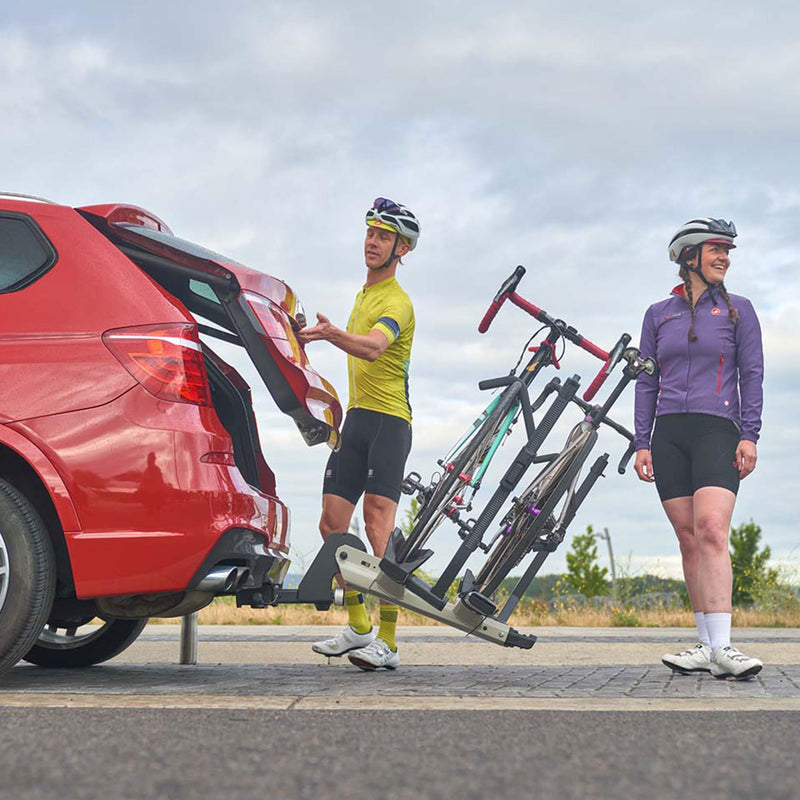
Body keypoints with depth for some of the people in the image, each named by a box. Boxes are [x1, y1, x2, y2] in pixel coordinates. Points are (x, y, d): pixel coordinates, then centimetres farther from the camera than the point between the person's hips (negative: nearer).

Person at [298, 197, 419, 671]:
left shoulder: (397, 302, -11)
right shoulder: (365, 292, 19)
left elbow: (373, 347, -32)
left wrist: (335, 335, -50)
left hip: (390, 419, -9)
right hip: (356, 418, 9)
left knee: (378, 522, -16)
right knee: (332, 522, 3)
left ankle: (388, 644, -17)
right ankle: (359, 628, 13)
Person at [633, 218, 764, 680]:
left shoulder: (737, 309, 10)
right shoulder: (659, 314, 14)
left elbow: (752, 375, 5)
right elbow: (647, 382, 14)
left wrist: (749, 436, -5)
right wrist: (642, 442, 6)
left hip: (717, 430, -3)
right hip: (669, 434, 3)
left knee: (711, 530, -20)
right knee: (689, 540, 0)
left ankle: (723, 647, -26)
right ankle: (707, 646, 5)